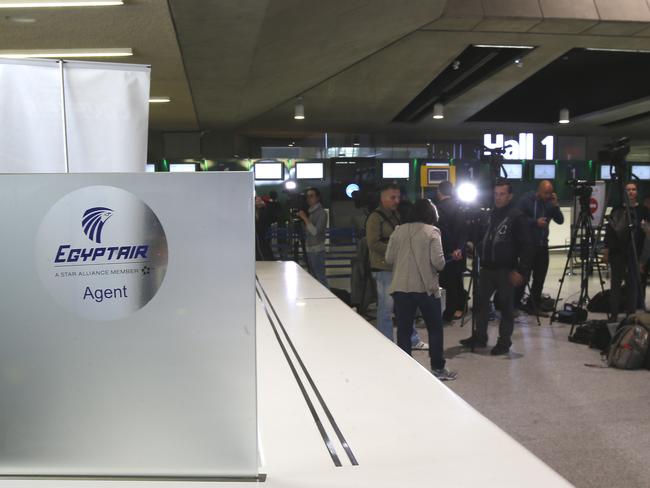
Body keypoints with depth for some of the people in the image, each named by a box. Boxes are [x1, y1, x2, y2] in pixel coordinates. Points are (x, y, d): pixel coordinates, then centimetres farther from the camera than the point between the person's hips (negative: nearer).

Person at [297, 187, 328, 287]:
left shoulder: (321, 213, -10)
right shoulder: (309, 211, 11)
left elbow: (315, 232, -19)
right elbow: (305, 229, 11)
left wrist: (305, 218, -18)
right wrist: (301, 218, 0)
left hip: (317, 250, -7)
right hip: (309, 248, 7)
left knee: (320, 277, -5)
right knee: (313, 277, 12)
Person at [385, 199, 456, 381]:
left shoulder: (398, 231, 3)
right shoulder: (432, 232, -6)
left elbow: (389, 258, 4)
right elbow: (438, 262, -13)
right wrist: (439, 267, 8)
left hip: (401, 287, 3)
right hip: (425, 287, -3)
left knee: (404, 330, 8)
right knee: (435, 328, 12)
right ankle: (438, 368, 17)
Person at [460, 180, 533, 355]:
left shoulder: (517, 217, -9)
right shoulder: (490, 214, 12)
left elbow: (526, 246, -12)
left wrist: (521, 270, -17)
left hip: (506, 269, -7)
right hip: (487, 267, 7)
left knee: (506, 305, 3)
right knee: (481, 301, 11)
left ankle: (504, 341, 12)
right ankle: (480, 337, 22)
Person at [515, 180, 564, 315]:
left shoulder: (549, 202, 9)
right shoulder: (526, 200, -6)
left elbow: (560, 221, 5)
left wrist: (555, 205, -8)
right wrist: (535, 222, -19)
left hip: (543, 245, 6)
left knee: (540, 278, 7)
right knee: (524, 277, -6)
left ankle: (533, 305, 17)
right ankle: (515, 304, 4)